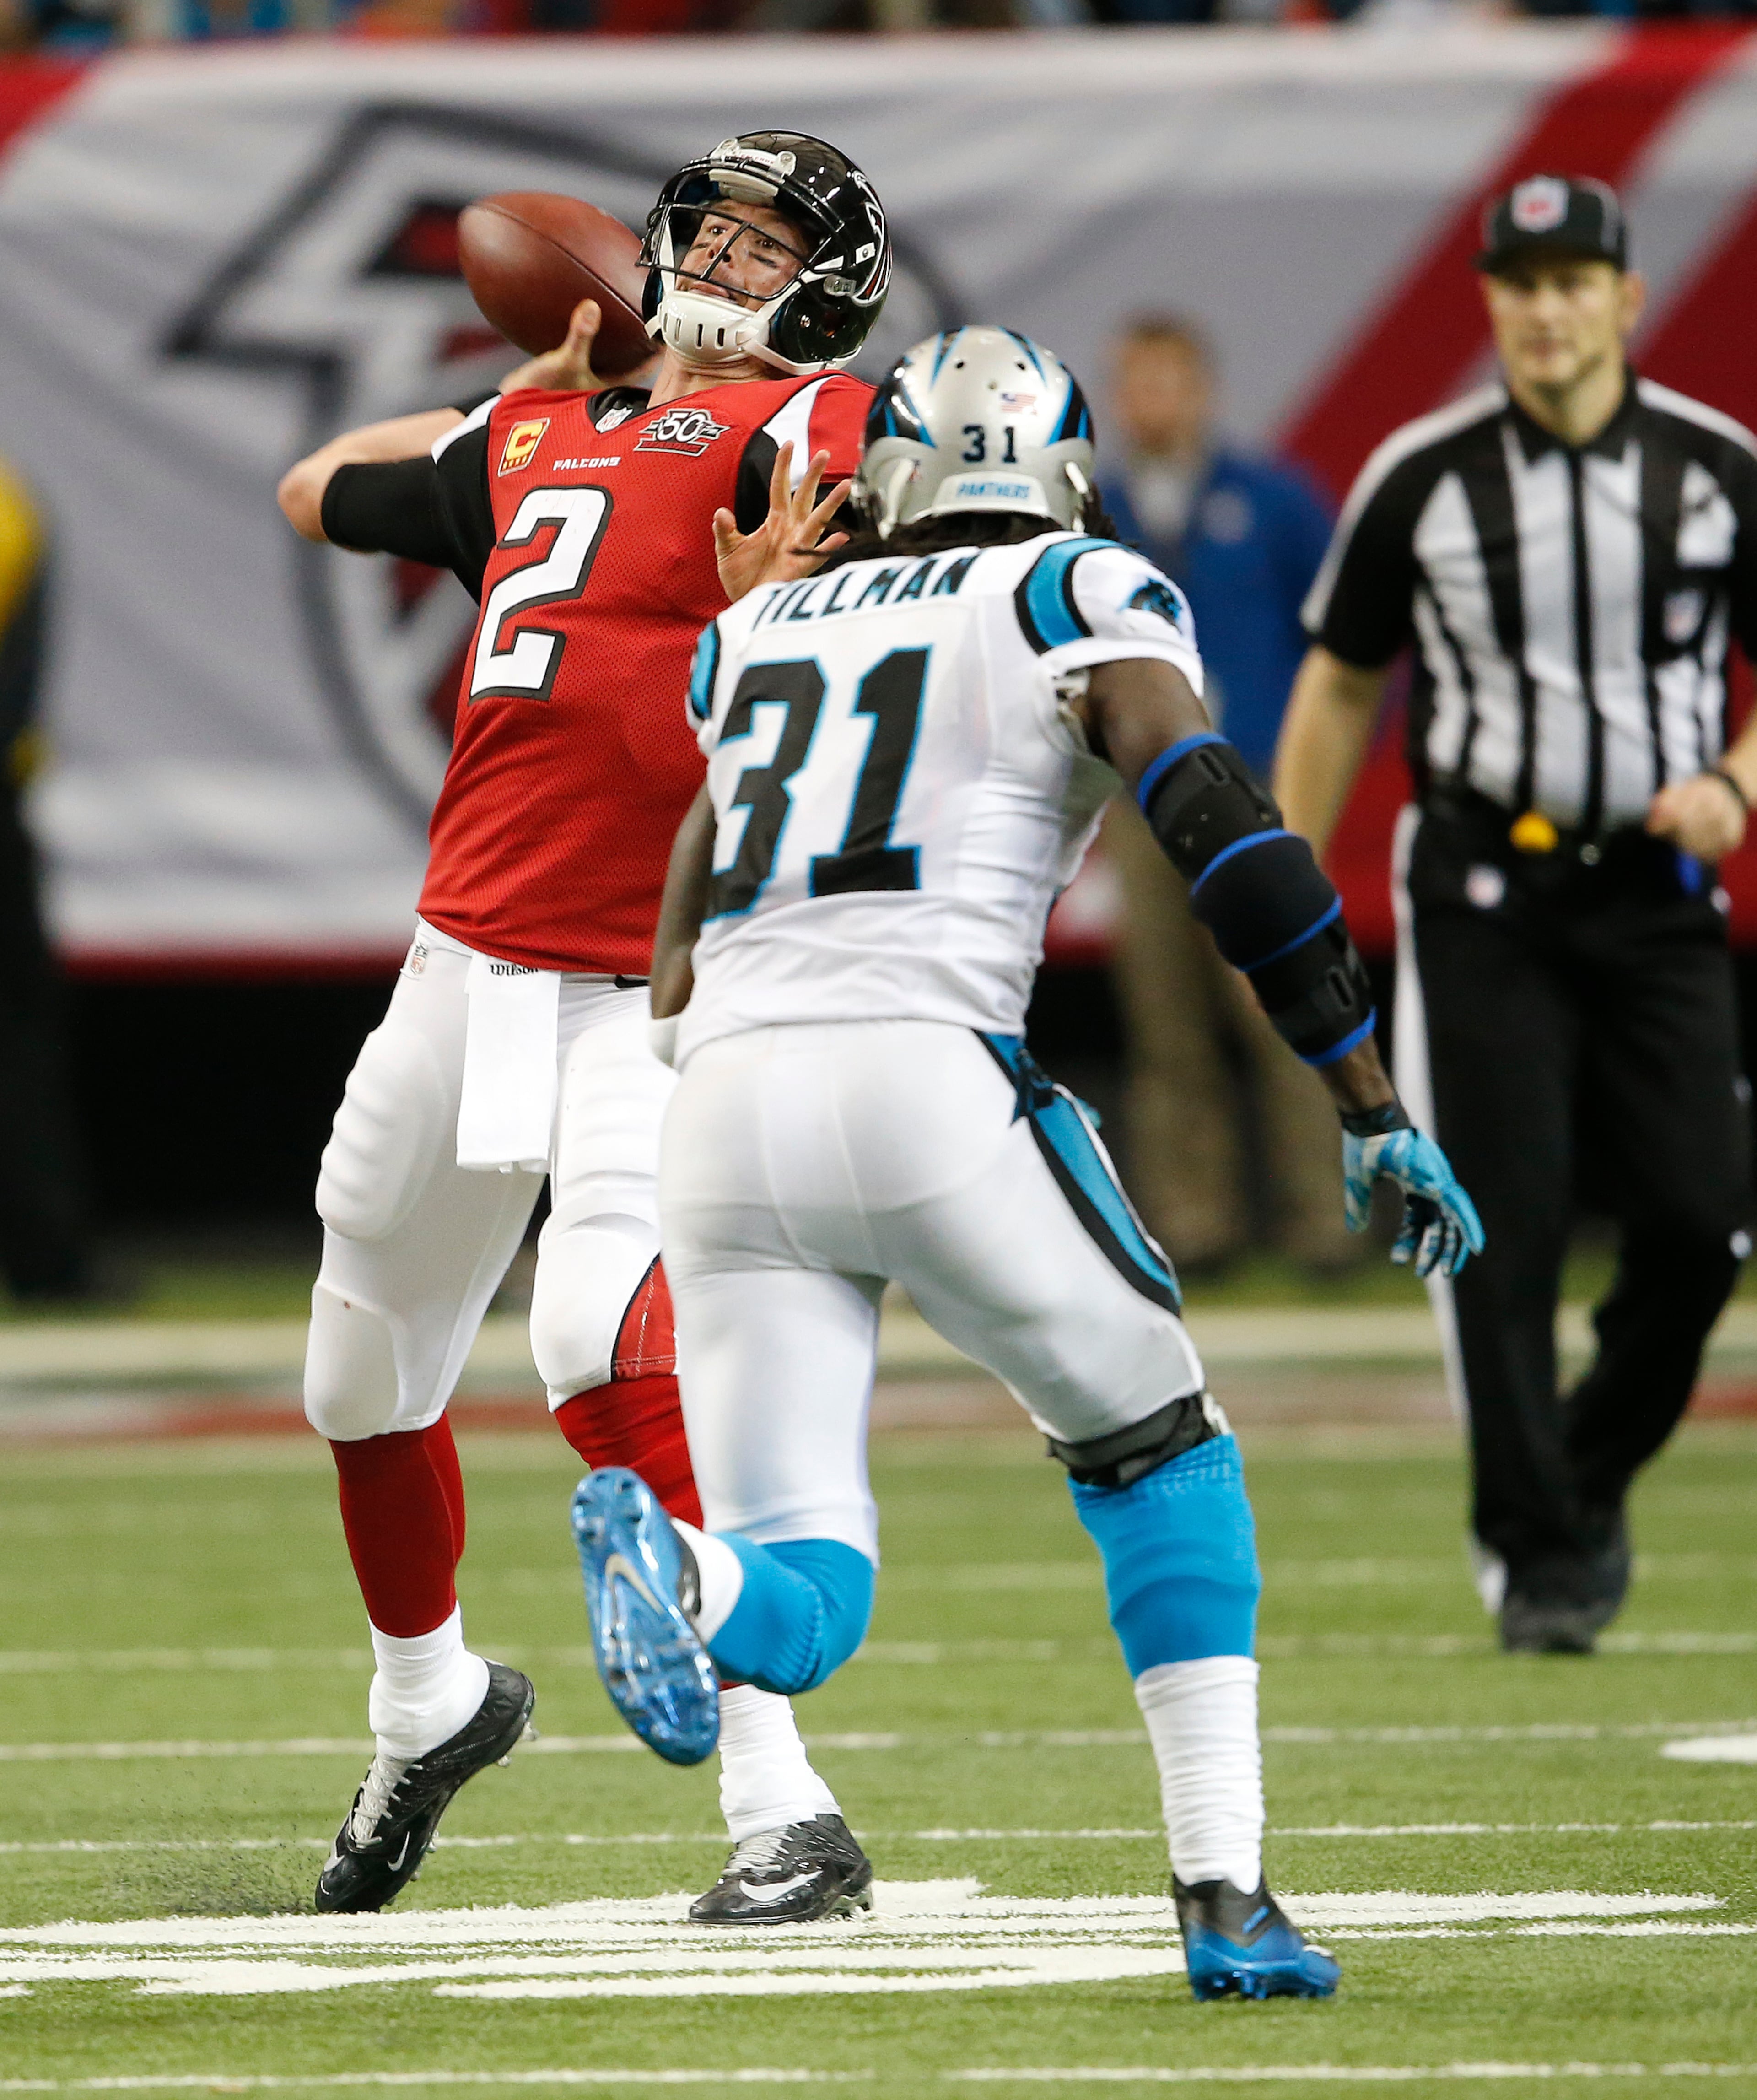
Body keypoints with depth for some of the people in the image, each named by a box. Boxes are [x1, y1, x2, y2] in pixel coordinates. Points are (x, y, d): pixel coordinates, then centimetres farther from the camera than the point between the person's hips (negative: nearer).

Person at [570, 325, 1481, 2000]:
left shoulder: (763, 633, 26)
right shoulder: (1077, 602, 11)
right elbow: (1221, 828, -3)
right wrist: (1376, 1111, -2)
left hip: (727, 1106, 3)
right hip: (922, 1075, -3)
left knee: (798, 1611, 4)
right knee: (1157, 1453, 20)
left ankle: (676, 1570, -34)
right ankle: (1227, 1894, 9)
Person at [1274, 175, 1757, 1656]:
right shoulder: (1422, 480, 0)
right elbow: (1342, 687, 9)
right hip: (1483, 893, -1)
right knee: (1505, 1229, -7)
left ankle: (1592, 1474, 19)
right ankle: (1535, 1552, 0)